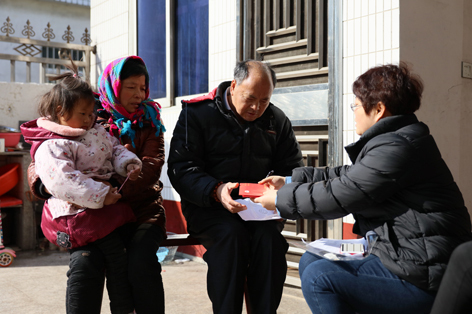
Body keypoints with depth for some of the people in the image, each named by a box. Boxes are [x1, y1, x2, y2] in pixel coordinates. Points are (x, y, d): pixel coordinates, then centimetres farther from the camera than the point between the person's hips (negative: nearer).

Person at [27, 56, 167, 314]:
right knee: (84, 263, -28)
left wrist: (119, 187, -26)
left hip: (140, 208, 0)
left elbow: (151, 163, -8)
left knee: (141, 263, -27)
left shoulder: (149, 121, 10)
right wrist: (44, 183, -17)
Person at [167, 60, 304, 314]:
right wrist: (216, 190, -27)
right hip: (207, 208, -2)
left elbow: (293, 168, 13)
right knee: (232, 233, -32)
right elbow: (180, 169, -9)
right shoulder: (197, 113, -2)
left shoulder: (277, 120, 11)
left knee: (269, 234, -28)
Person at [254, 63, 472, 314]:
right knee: (310, 261, 11)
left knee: (319, 278, -20)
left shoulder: (396, 147, -22)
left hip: (424, 281, -11)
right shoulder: (398, 140, 12)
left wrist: (281, 200, -4)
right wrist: (290, 180, 18)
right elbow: (348, 176, 18)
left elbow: (338, 196, -18)